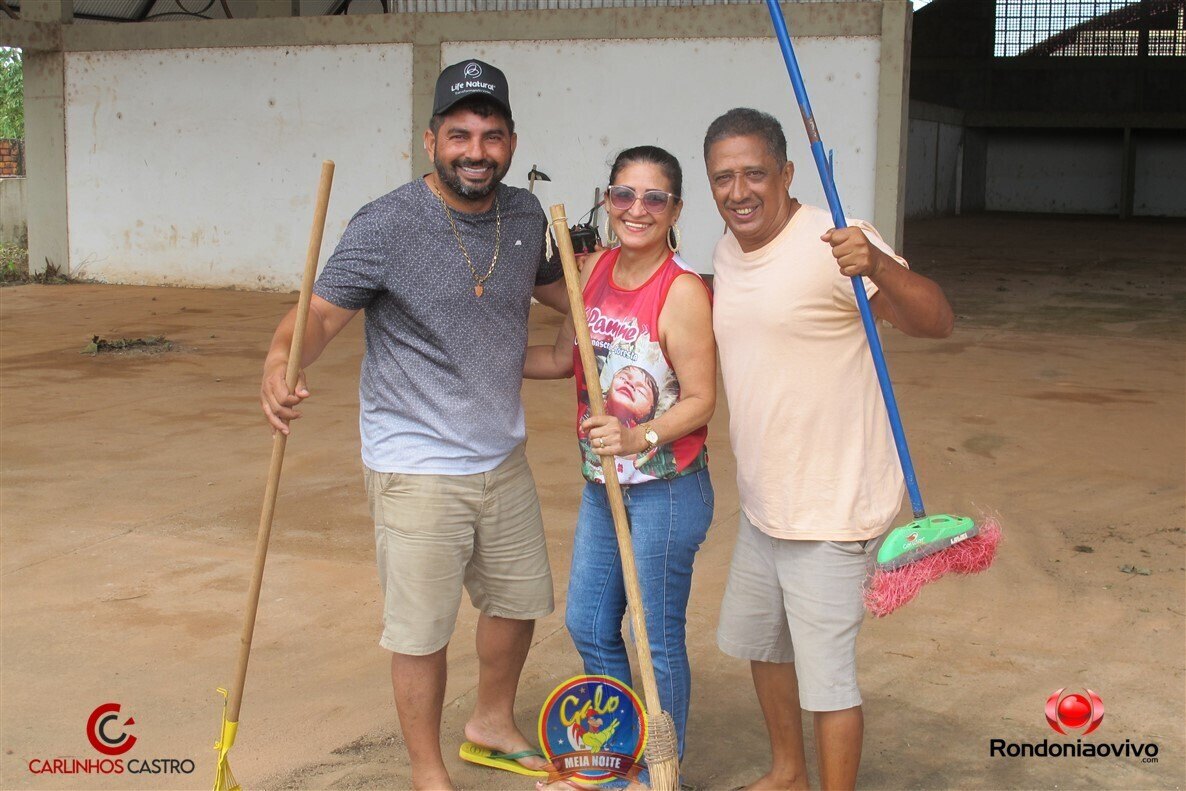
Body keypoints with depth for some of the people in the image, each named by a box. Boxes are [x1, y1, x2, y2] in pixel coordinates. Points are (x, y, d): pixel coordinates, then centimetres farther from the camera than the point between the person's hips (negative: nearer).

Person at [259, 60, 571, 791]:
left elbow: (553, 287, 20)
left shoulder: (526, 216, 2)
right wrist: (283, 361, -42)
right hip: (418, 468, -7)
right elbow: (323, 314, -21)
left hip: (503, 456, 7)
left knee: (521, 597, 22)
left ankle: (493, 724, 47)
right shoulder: (385, 227, -17)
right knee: (422, 629, 3)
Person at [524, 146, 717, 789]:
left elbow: (700, 400, -18)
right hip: (602, 482, 8)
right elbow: (563, 358, 13)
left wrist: (641, 436, -33)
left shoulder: (683, 292, -19)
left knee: (659, 639, 6)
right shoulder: (592, 271, 2)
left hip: (667, 488, -7)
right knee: (587, 625, 19)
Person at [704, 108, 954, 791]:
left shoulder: (831, 243, -20)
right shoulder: (728, 251, 6)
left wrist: (878, 266, -48)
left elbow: (937, 322, -31)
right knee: (762, 643, 24)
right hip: (763, 502, 9)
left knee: (827, 676, -2)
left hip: (830, 506, -9)